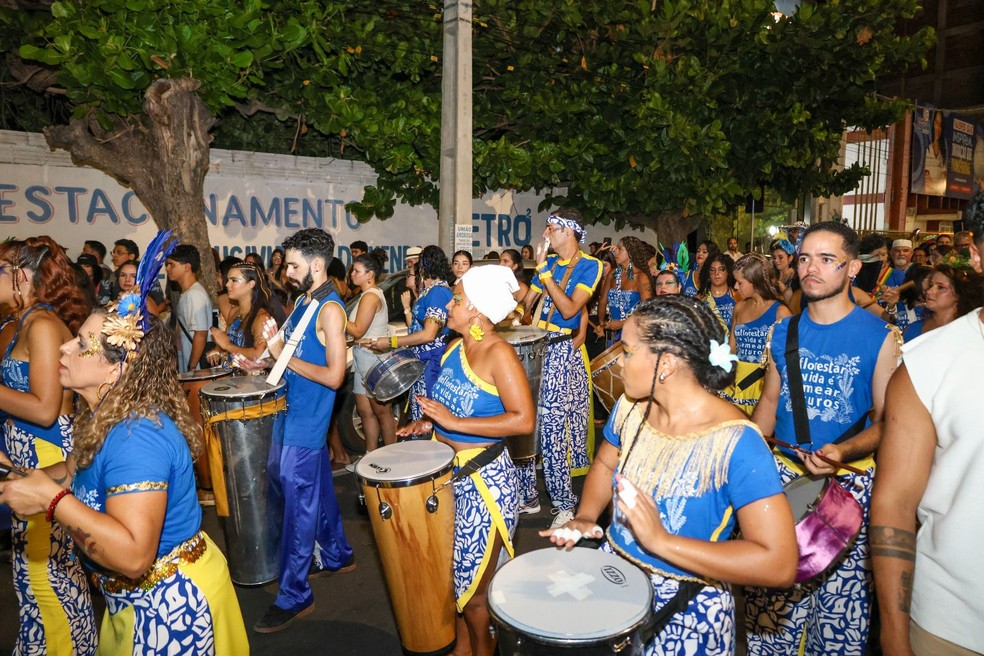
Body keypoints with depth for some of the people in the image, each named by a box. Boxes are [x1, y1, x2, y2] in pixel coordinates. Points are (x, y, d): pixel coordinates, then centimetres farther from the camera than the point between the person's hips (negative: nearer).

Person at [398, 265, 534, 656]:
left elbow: (524, 419, -26)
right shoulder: (454, 349, 5)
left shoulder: (498, 353, -18)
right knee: (453, 576, 21)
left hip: (484, 479, -7)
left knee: (475, 589, 9)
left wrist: (454, 422, -26)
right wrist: (430, 423, 2)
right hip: (448, 474, 8)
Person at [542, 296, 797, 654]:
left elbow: (779, 565, -29)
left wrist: (661, 541, -32)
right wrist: (585, 518, -7)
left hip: (687, 610, -5)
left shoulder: (735, 443, -27)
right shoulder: (630, 408, -8)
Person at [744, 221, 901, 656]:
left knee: (840, 597, 6)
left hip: (848, 484, -3)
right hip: (782, 474, 4)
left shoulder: (880, 337, -8)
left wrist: (843, 452, -25)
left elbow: (886, 420, -6)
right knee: (770, 594, 13)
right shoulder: (784, 332, 3)